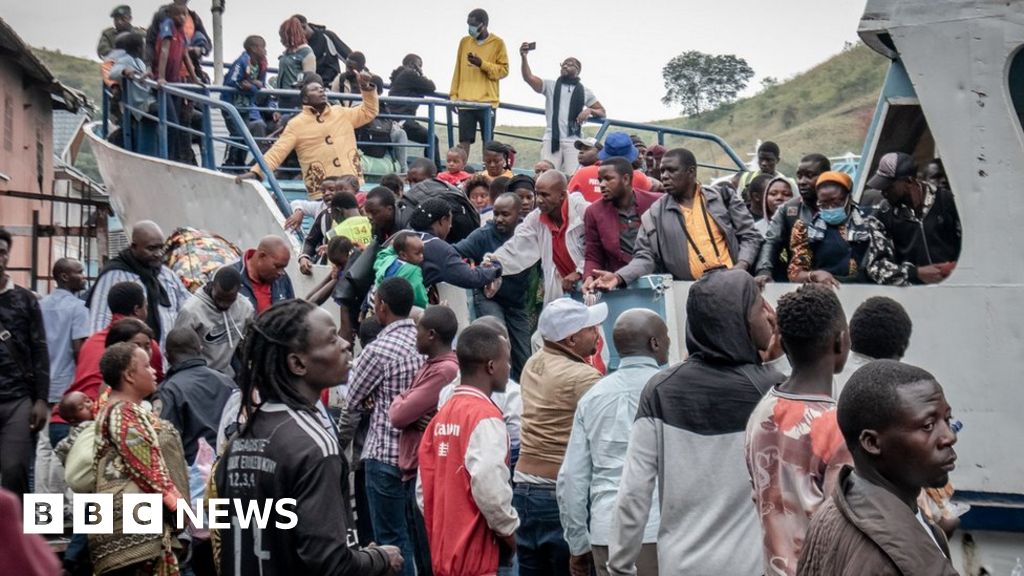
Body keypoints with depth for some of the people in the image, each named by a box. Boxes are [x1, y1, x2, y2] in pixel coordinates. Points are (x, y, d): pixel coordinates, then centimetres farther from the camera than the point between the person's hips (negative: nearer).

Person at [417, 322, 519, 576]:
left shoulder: (442, 415, 10)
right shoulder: (485, 416, -15)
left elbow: (423, 487, 11)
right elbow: (489, 487, -26)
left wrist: (441, 531, 16)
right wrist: (508, 530, -10)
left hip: (443, 552, 9)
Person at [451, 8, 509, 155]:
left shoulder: (498, 43, 0)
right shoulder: (464, 42, 12)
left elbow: (503, 70, -3)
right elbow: (458, 70, 14)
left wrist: (482, 64, -15)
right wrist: (453, 94, 8)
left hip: (487, 101, -3)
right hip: (465, 101, 3)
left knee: (487, 141, 2)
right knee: (464, 140, -1)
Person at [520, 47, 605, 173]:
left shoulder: (584, 91, 16)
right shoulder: (550, 86, 12)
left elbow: (602, 112, 19)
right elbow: (528, 77, -2)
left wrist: (589, 111, -3)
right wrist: (524, 57, -17)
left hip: (573, 141, 0)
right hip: (551, 139, 0)